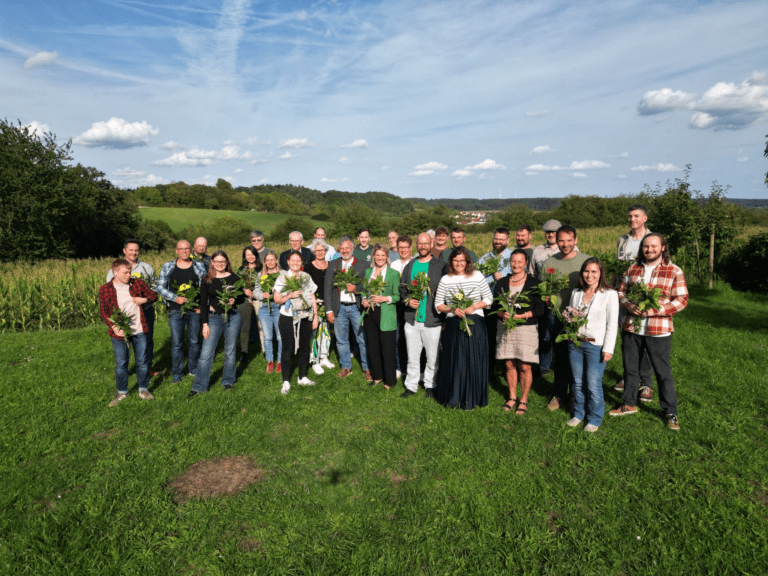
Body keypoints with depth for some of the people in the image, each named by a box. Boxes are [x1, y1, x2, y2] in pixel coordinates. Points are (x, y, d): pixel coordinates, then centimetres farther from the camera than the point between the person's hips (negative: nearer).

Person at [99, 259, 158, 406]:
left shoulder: (137, 283, 1)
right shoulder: (105, 290, -5)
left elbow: (153, 295, 12)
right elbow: (103, 312, -3)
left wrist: (144, 300, -10)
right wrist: (114, 327, -17)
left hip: (139, 331, 2)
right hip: (119, 333, -1)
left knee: (142, 361, 10)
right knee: (121, 363, 9)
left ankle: (143, 390, 26)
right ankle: (122, 392, 27)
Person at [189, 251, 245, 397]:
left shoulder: (234, 278, 3)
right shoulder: (207, 280, 1)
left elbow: (242, 297, 9)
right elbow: (203, 303, 1)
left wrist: (234, 300, -14)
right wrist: (205, 324, -5)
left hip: (233, 317, 1)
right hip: (214, 317, 0)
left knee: (230, 351, 9)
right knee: (206, 353, -3)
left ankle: (228, 381, 26)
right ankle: (199, 386, 6)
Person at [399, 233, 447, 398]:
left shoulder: (440, 265, -1)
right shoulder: (409, 266, 12)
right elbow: (402, 288, 15)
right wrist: (408, 300, -5)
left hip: (433, 320, -3)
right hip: (411, 319, 3)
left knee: (433, 357, 6)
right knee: (412, 356, 11)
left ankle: (430, 385, 24)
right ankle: (411, 385, 25)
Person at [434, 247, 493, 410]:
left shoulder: (477, 276, 3)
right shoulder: (445, 280, 4)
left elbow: (489, 298, 6)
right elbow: (438, 304, 6)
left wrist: (473, 307, -10)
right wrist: (453, 309, -10)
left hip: (475, 324, 0)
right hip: (453, 326, 0)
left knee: (473, 361, 1)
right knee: (453, 361, 3)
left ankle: (471, 399, 14)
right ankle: (452, 397, 18)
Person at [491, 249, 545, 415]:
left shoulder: (534, 283, -1)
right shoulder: (502, 283, 10)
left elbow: (541, 309, -6)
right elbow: (494, 306, 10)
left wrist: (519, 316, -16)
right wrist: (502, 314, -11)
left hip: (527, 328, -3)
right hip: (505, 327, 3)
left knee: (525, 366, -1)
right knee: (509, 364, 8)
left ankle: (523, 400, 15)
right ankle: (512, 397, 24)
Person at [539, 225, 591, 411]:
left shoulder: (586, 261, -1)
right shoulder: (549, 263, 6)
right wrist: (547, 298, -7)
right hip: (556, 317, 2)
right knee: (561, 357, 11)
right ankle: (559, 394, 24)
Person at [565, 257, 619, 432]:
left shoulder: (610, 295, -4)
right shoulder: (576, 293, 10)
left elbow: (612, 324, -6)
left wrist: (608, 349, -9)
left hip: (596, 345, -4)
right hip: (575, 343, 4)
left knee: (593, 385, -1)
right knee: (578, 382, 11)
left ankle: (594, 419, 16)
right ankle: (578, 414, 27)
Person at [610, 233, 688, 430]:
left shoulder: (674, 271, -2)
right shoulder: (632, 269, 10)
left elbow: (682, 300, -6)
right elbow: (621, 291, 11)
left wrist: (655, 311, -18)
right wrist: (629, 305, -10)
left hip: (658, 331, -4)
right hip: (631, 328, 4)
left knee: (663, 372, 4)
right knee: (630, 368, 15)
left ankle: (671, 412, 19)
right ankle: (629, 404, 31)